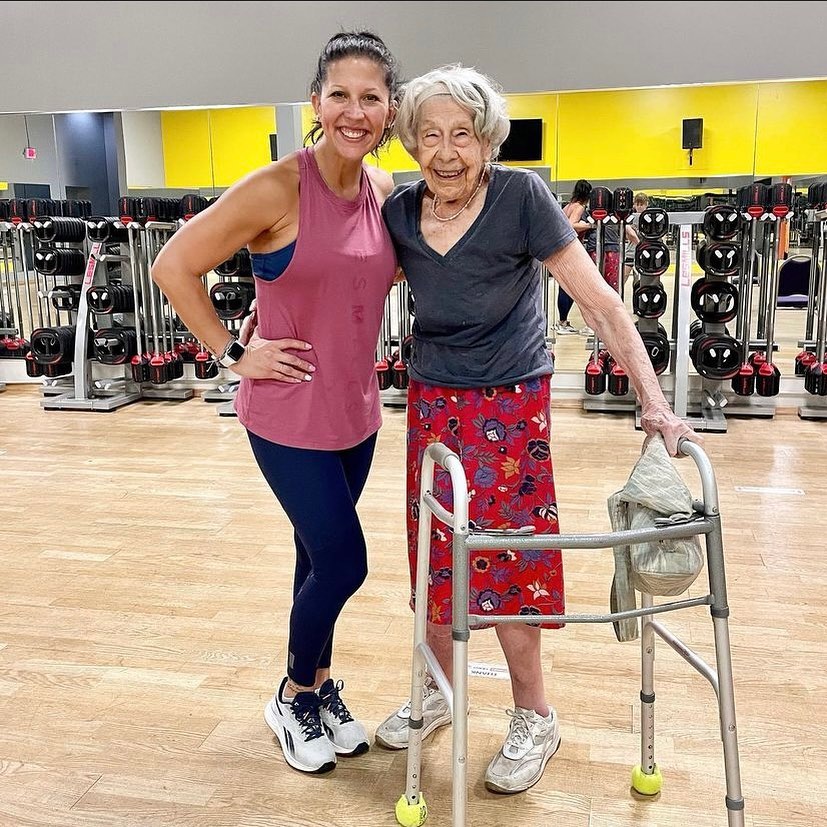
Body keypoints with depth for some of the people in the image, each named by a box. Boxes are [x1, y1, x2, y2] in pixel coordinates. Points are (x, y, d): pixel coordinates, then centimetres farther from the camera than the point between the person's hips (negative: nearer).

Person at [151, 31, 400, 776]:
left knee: (321, 554, 18)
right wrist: (233, 353, -12)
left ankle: (320, 685, 39)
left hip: (356, 407, 6)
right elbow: (174, 267, -12)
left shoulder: (386, 191, 1)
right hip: (288, 412, -6)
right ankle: (295, 697, 27)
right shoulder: (275, 188, -18)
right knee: (342, 563, 0)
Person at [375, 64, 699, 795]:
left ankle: (536, 718, 22)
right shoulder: (400, 211, -4)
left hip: (512, 406, -4)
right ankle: (445, 690, 35)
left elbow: (599, 301, -17)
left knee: (502, 567, -1)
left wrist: (653, 401, -21)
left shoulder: (520, 196, -16)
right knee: (431, 562, 11)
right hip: (432, 404, 5)